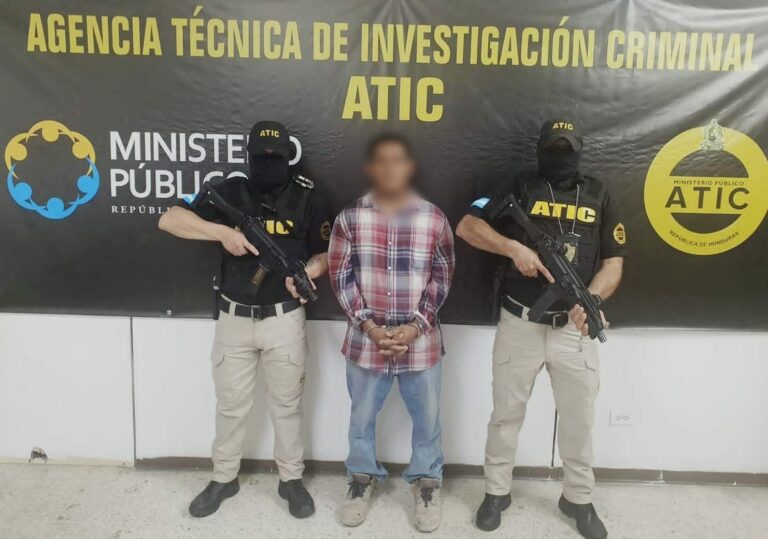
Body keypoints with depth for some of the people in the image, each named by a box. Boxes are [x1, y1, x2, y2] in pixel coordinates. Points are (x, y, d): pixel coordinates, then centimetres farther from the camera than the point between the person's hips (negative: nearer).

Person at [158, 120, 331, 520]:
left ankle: (291, 480, 30)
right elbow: (169, 220, -7)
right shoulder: (230, 192, -1)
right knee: (230, 404, 14)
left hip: (284, 319, -1)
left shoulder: (306, 199, -1)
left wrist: (308, 271, -20)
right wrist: (222, 231, -20)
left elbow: (326, 254, 3)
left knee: (286, 403, 12)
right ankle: (224, 479, 33)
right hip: (234, 318, 1)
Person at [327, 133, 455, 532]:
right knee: (362, 416, 16)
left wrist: (415, 327, -10)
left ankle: (427, 481, 37)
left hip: (421, 340, 0)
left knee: (426, 417, 13)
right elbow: (341, 277, -2)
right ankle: (362, 477, 39)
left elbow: (442, 279, -1)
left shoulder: (434, 218, -2)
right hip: (365, 340, 0)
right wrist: (368, 325, -11)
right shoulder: (350, 218, -2)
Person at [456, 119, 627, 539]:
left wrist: (591, 298, -16)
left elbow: (613, 261, 3)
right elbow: (467, 226, -5)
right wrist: (514, 247, -19)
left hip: (574, 328, 2)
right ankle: (497, 491, 30)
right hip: (520, 324, -1)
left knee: (579, 419, 13)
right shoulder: (520, 187, 2)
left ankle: (578, 498, 33)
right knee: (506, 413, 11)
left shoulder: (598, 196, 7)